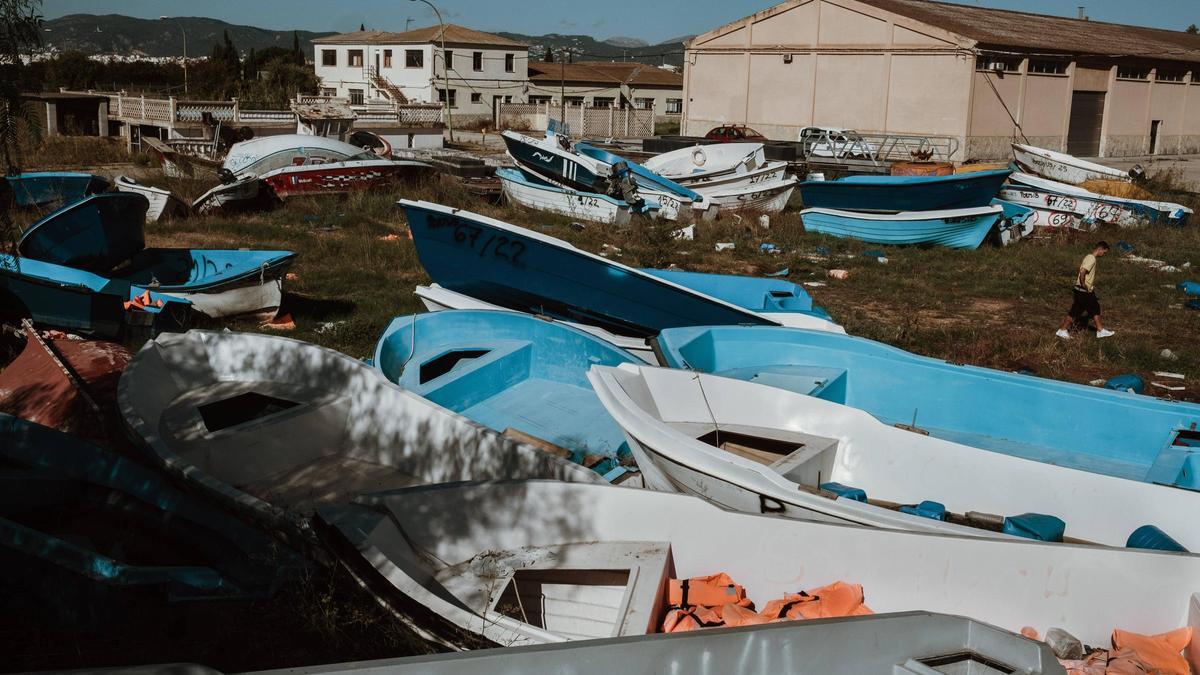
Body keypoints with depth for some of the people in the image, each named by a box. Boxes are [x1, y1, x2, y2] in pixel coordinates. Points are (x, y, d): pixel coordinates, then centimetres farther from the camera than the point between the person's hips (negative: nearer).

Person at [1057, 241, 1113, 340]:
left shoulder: (1090, 257, 11)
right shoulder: (1091, 259, -20)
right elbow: (1082, 273, -30)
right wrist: (1084, 285, -19)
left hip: (1088, 291, 10)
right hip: (1083, 291, -10)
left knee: (1095, 308, 14)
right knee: (1075, 311, -2)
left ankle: (1100, 330, 21)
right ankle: (1062, 330, 7)